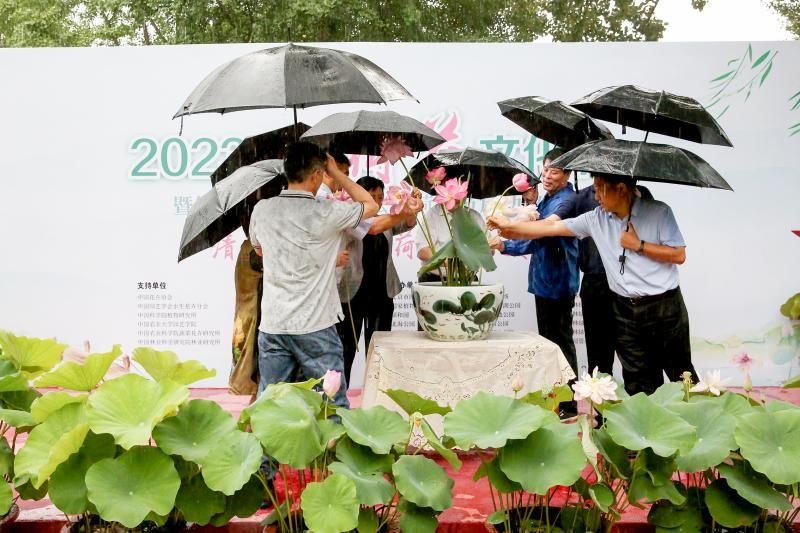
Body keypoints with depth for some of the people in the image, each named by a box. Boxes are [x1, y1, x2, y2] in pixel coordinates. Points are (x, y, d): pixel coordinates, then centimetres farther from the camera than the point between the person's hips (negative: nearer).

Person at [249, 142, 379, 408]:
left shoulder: (261, 210, 3)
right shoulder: (327, 213, -11)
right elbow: (371, 205, 7)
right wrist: (336, 172, 11)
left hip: (272, 325, 4)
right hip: (315, 327, -4)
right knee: (333, 406, 7)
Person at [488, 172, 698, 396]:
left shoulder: (659, 212, -8)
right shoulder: (597, 219, 2)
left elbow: (679, 255, -11)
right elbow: (552, 228, 4)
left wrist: (639, 245, -14)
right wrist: (508, 225, 3)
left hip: (665, 305, -4)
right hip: (626, 310, 4)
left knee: (681, 374, 5)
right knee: (638, 381, 10)